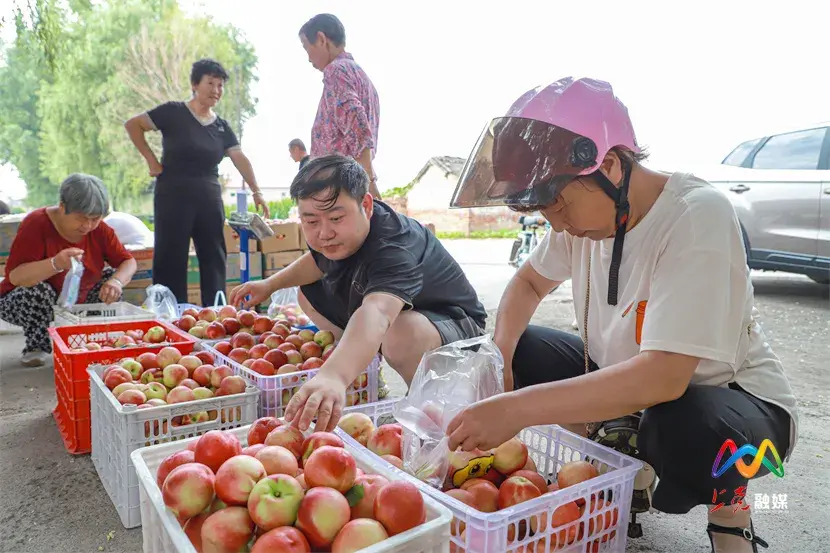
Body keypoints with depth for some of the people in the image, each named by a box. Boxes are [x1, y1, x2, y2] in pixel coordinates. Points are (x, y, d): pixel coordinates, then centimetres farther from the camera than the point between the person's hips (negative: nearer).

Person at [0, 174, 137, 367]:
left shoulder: (98, 229, -10)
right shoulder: (36, 224, -24)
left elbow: (128, 262, -11)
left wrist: (116, 281, -35)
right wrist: (55, 264, -51)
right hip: (26, 302, -5)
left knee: (111, 276, -7)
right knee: (38, 290, -34)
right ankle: (36, 348, -9)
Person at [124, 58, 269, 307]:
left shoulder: (221, 126, 10)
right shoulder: (173, 112, -3)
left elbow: (240, 158, 1)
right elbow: (132, 124, -2)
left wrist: (256, 191, -9)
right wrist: (151, 160, -7)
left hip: (210, 197, 5)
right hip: (174, 195, -5)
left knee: (215, 259, 8)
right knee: (171, 259, 0)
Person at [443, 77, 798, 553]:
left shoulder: (697, 216, -28)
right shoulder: (587, 208, -8)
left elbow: (663, 377, -37)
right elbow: (529, 282, 8)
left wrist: (516, 409, -38)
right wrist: (500, 354, -11)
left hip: (728, 395, -6)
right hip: (621, 382, 7)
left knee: (685, 432, -40)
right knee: (517, 348, -6)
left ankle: (728, 506, -2)